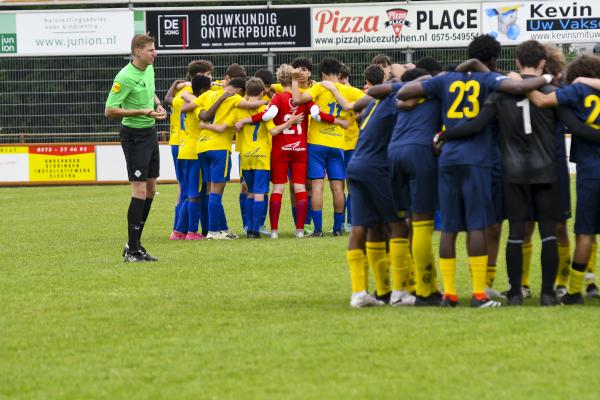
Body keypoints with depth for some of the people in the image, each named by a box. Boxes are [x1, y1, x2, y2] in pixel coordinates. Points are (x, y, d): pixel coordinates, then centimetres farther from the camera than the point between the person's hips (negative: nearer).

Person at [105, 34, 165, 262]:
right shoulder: (125, 77, -19)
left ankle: (134, 244, 19)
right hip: (134, 134, -9)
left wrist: (158, 104, 7)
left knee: (151, 189, 10)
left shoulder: (149, 69, 7)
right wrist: (142, 111, -23)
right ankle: (132, 250, -6)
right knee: (140, 190, -11)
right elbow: (109, 111, -21)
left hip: (150, 132, 9)